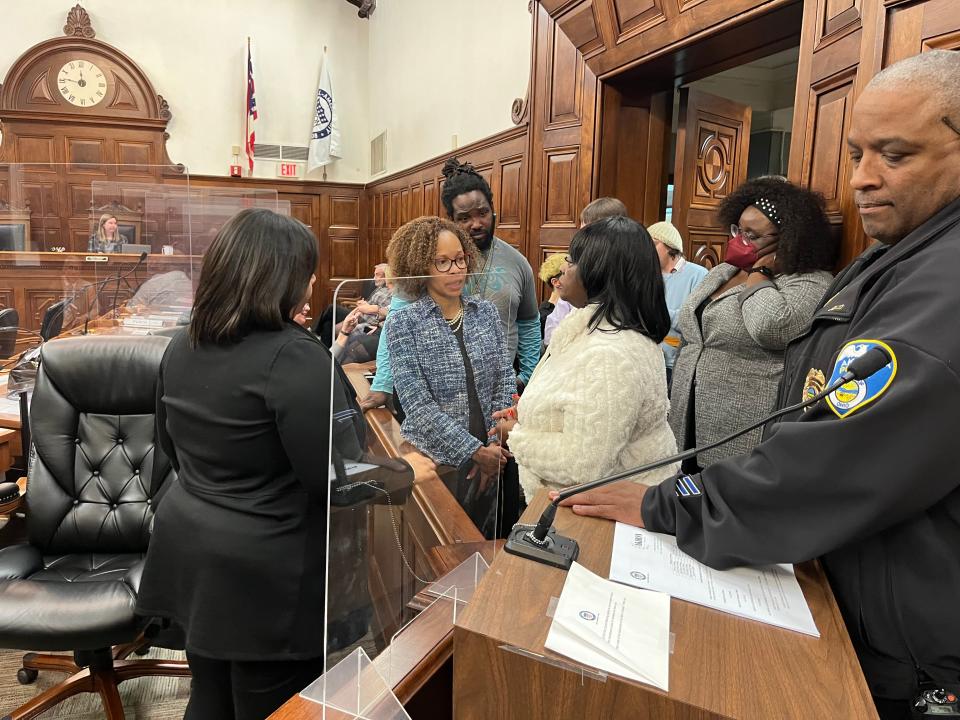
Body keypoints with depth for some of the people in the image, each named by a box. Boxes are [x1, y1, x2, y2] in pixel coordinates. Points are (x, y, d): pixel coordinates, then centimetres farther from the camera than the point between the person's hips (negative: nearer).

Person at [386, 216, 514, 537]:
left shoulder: (486, 311, 2)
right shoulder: (403, 323, -10)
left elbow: (506, 381, 2)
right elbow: (418, 405, -15)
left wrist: (496, 445, -8)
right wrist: (474, 451, -17)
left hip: (487, 455, 4)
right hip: (433, 458, -3)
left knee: (483, 541, 17)